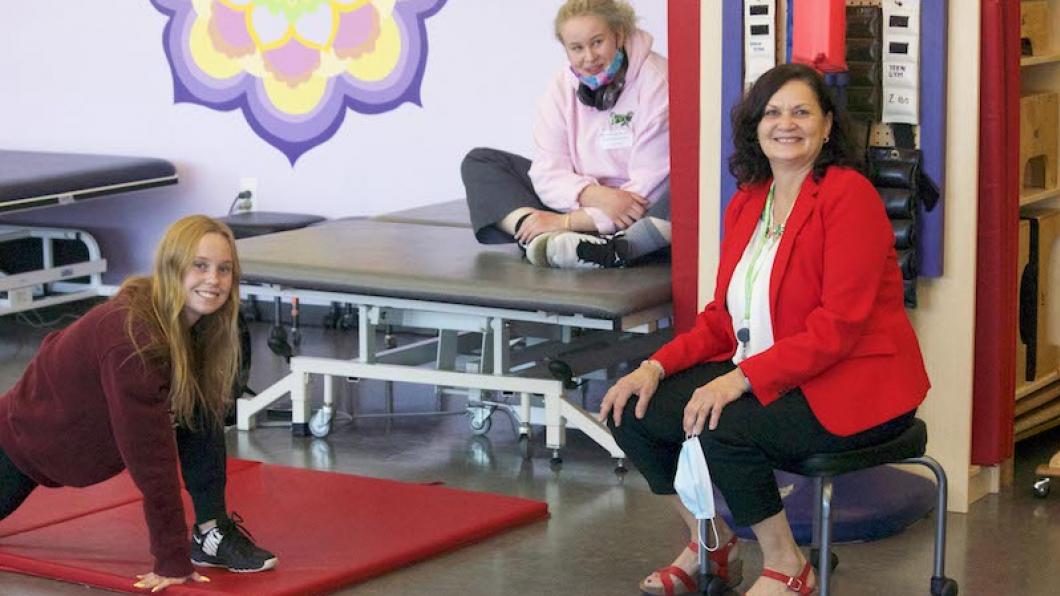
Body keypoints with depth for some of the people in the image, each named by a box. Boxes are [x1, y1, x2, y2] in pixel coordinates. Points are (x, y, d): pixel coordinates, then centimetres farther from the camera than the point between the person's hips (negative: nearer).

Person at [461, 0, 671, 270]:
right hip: (584, 204, 5)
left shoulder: (656, 81, -12)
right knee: (478, 163, -4)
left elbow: (650, 184, -18)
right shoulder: (562, 86, 3)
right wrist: (594, 195, -27)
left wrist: (566, 221, -22)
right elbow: (548, 172, -4)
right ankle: (545, 240, -33)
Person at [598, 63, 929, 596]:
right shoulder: (746, 203, 11)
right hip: (758, 376, 8)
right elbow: (723, 316, 12)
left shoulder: (849, 194, -14)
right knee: (632, 411, -4)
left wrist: (741, 379, -27)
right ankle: (712, 545, 17)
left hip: (854, 384, -8)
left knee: (722, 427, -30)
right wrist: (656, 367, -5)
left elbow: (838, 326, -20)